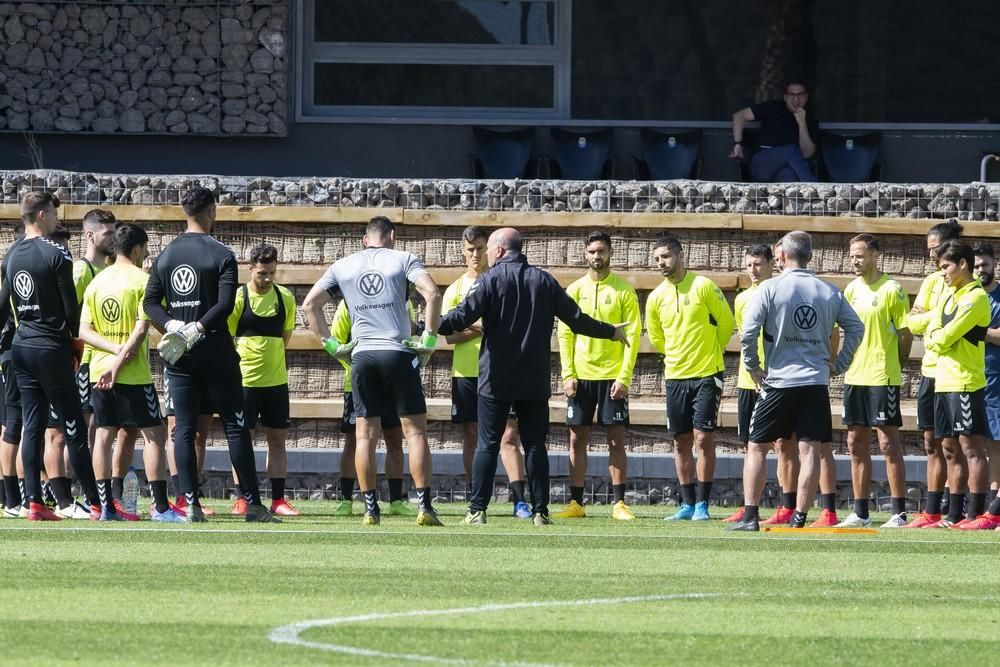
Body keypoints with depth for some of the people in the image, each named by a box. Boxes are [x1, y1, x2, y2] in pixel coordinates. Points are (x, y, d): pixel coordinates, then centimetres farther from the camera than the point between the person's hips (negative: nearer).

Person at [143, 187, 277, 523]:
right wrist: (198, 329, -15)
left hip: (178, 356, 4)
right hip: (215, 352, -4)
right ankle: (252, 503, -1)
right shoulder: (221, 255, -7)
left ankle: (191, 504, -2)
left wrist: (172, 325, -7)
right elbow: (225, 305, -18)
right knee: (236, 427, 0)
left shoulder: (165, 255, 8)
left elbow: (150, 302, 5)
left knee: (184, 429, 5)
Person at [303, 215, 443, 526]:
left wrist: (330, 344, 11)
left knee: (366, 434, 5)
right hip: (398, 353, -2)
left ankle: (370, 509, 1)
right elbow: (433, 293, -12)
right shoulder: (403, 259, 2)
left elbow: (310, 304, 10)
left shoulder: (343, 266, 12)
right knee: (415, 430, 0)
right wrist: (429, 338, -5)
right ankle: (424, 507, -6)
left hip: (362, 355, 2)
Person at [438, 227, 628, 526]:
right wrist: (611, 332, 23)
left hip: (496, 380, -3)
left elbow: (462, 317, -16)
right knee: (535, 444, 7)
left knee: (487, 445, 0)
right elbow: (576, 319, 9)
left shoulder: (489, 280, -5)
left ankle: (477, 510, -3)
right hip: (534, 382, 3)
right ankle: (540, 510, 3)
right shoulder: (543, 281, 7)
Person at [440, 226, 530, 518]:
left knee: (507, 435, -9)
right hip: (465, 371, 2)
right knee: (472, 436, 5)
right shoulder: (455, 289, 10)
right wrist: (482, 327, -15)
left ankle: (520, 501, -13)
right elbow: (450, 335, 1)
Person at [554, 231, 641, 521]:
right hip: (581, 377, 2)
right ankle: (576, 503, 7)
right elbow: (565, 334, 6)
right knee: (577, 439, 2)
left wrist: (624, 377, -11)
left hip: (613, 376, -2)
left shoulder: (623, 291, 0)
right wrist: (568, 374, -4)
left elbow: (633, 335, -3)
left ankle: (619, 503, 1)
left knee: (616, 439, -1)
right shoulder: (574, 290, 7)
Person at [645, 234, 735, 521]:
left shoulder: (703, 286, -8)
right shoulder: (656, 297, 5)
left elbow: (726, 322, -1)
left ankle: (702, 504, -4)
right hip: (675, 376, 5)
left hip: (706, 375, -5)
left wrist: (710, 352, 8)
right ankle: (687, 505, 13)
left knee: (703, 438, -8)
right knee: (681, 442, 7)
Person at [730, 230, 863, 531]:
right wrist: (840, 365, 14)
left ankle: (750, 516, 0)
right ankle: (799, 519, -2)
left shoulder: (770, 288, -5)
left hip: (779, 381, -2)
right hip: (817, 382, 2)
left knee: (756, 448, 6)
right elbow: (856, 328, 8)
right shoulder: (829, 292, 6)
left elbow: (748, 332, -11)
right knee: (810, 450, 1)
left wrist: (753, 367, 2)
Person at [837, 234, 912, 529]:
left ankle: (899, 512, -3)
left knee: (888, 443, -5)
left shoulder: (891, 290, -9)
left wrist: (892, 368, -1)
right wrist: (845, 363, 9)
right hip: (854, 377, 7)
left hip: (882, 377, -7)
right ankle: (860, 513, 14)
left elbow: (906, 335, -7)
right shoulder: (852, 289, 10)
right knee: (856, 444, 8)